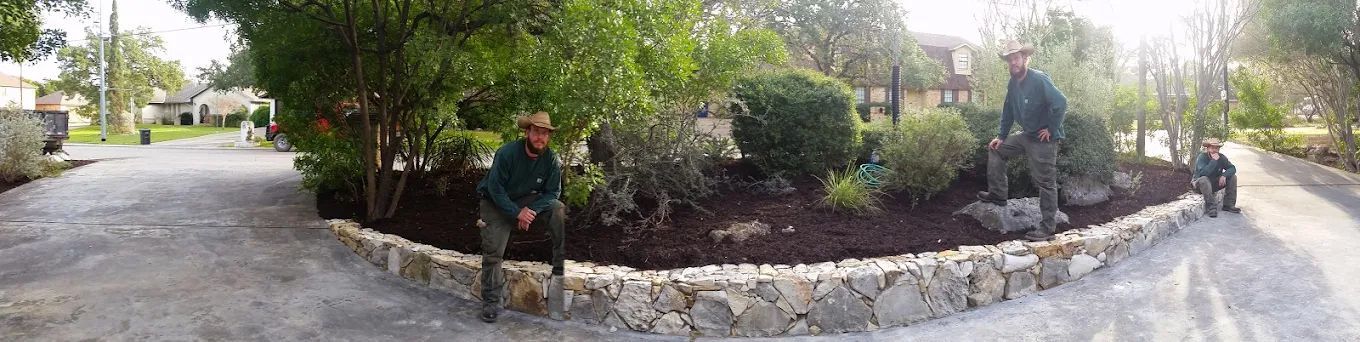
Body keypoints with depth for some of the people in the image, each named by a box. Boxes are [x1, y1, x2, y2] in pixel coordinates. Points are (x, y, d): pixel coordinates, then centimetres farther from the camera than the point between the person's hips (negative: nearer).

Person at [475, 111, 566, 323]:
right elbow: (495, 188, -22)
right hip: (497, 203, -3)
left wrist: (532, 210, -28)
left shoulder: (551, 160, -14)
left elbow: (553, 192, -11)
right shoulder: (507, 153, -24)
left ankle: (561, 268, -17)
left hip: (529, 202, 3)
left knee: (559, 211, -22)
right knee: (493, 250, -16)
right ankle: (491, 302, -3)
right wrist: (517, 212, -29)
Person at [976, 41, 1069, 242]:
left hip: (1043, 139, -9)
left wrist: (1051, 129, -18)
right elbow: (1008, 112, 16)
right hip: (1026, 135, 9)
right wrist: (1001, 137, 13)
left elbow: (1061, 103, -26)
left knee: (1045, 183, -4)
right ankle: (998, 194, 19)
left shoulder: (1039, 80, -20)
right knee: (996, 149, 14)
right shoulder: (1013, 84, 6)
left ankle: (1047, 228, 3)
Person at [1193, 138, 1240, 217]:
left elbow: (1232, 168, -8)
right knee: (1204, 180, -38)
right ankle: (1211, 207, -35)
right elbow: (1203, 173, -34)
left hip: (1215, 183, 6)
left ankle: (1228, 205, -7)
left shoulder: (1221, 157, -2)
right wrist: (1213, 161, -34)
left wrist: (1224, 175, -26)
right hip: (1200, 184, -6)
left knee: (1233, 177, -8)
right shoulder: (1202, 157, -20)